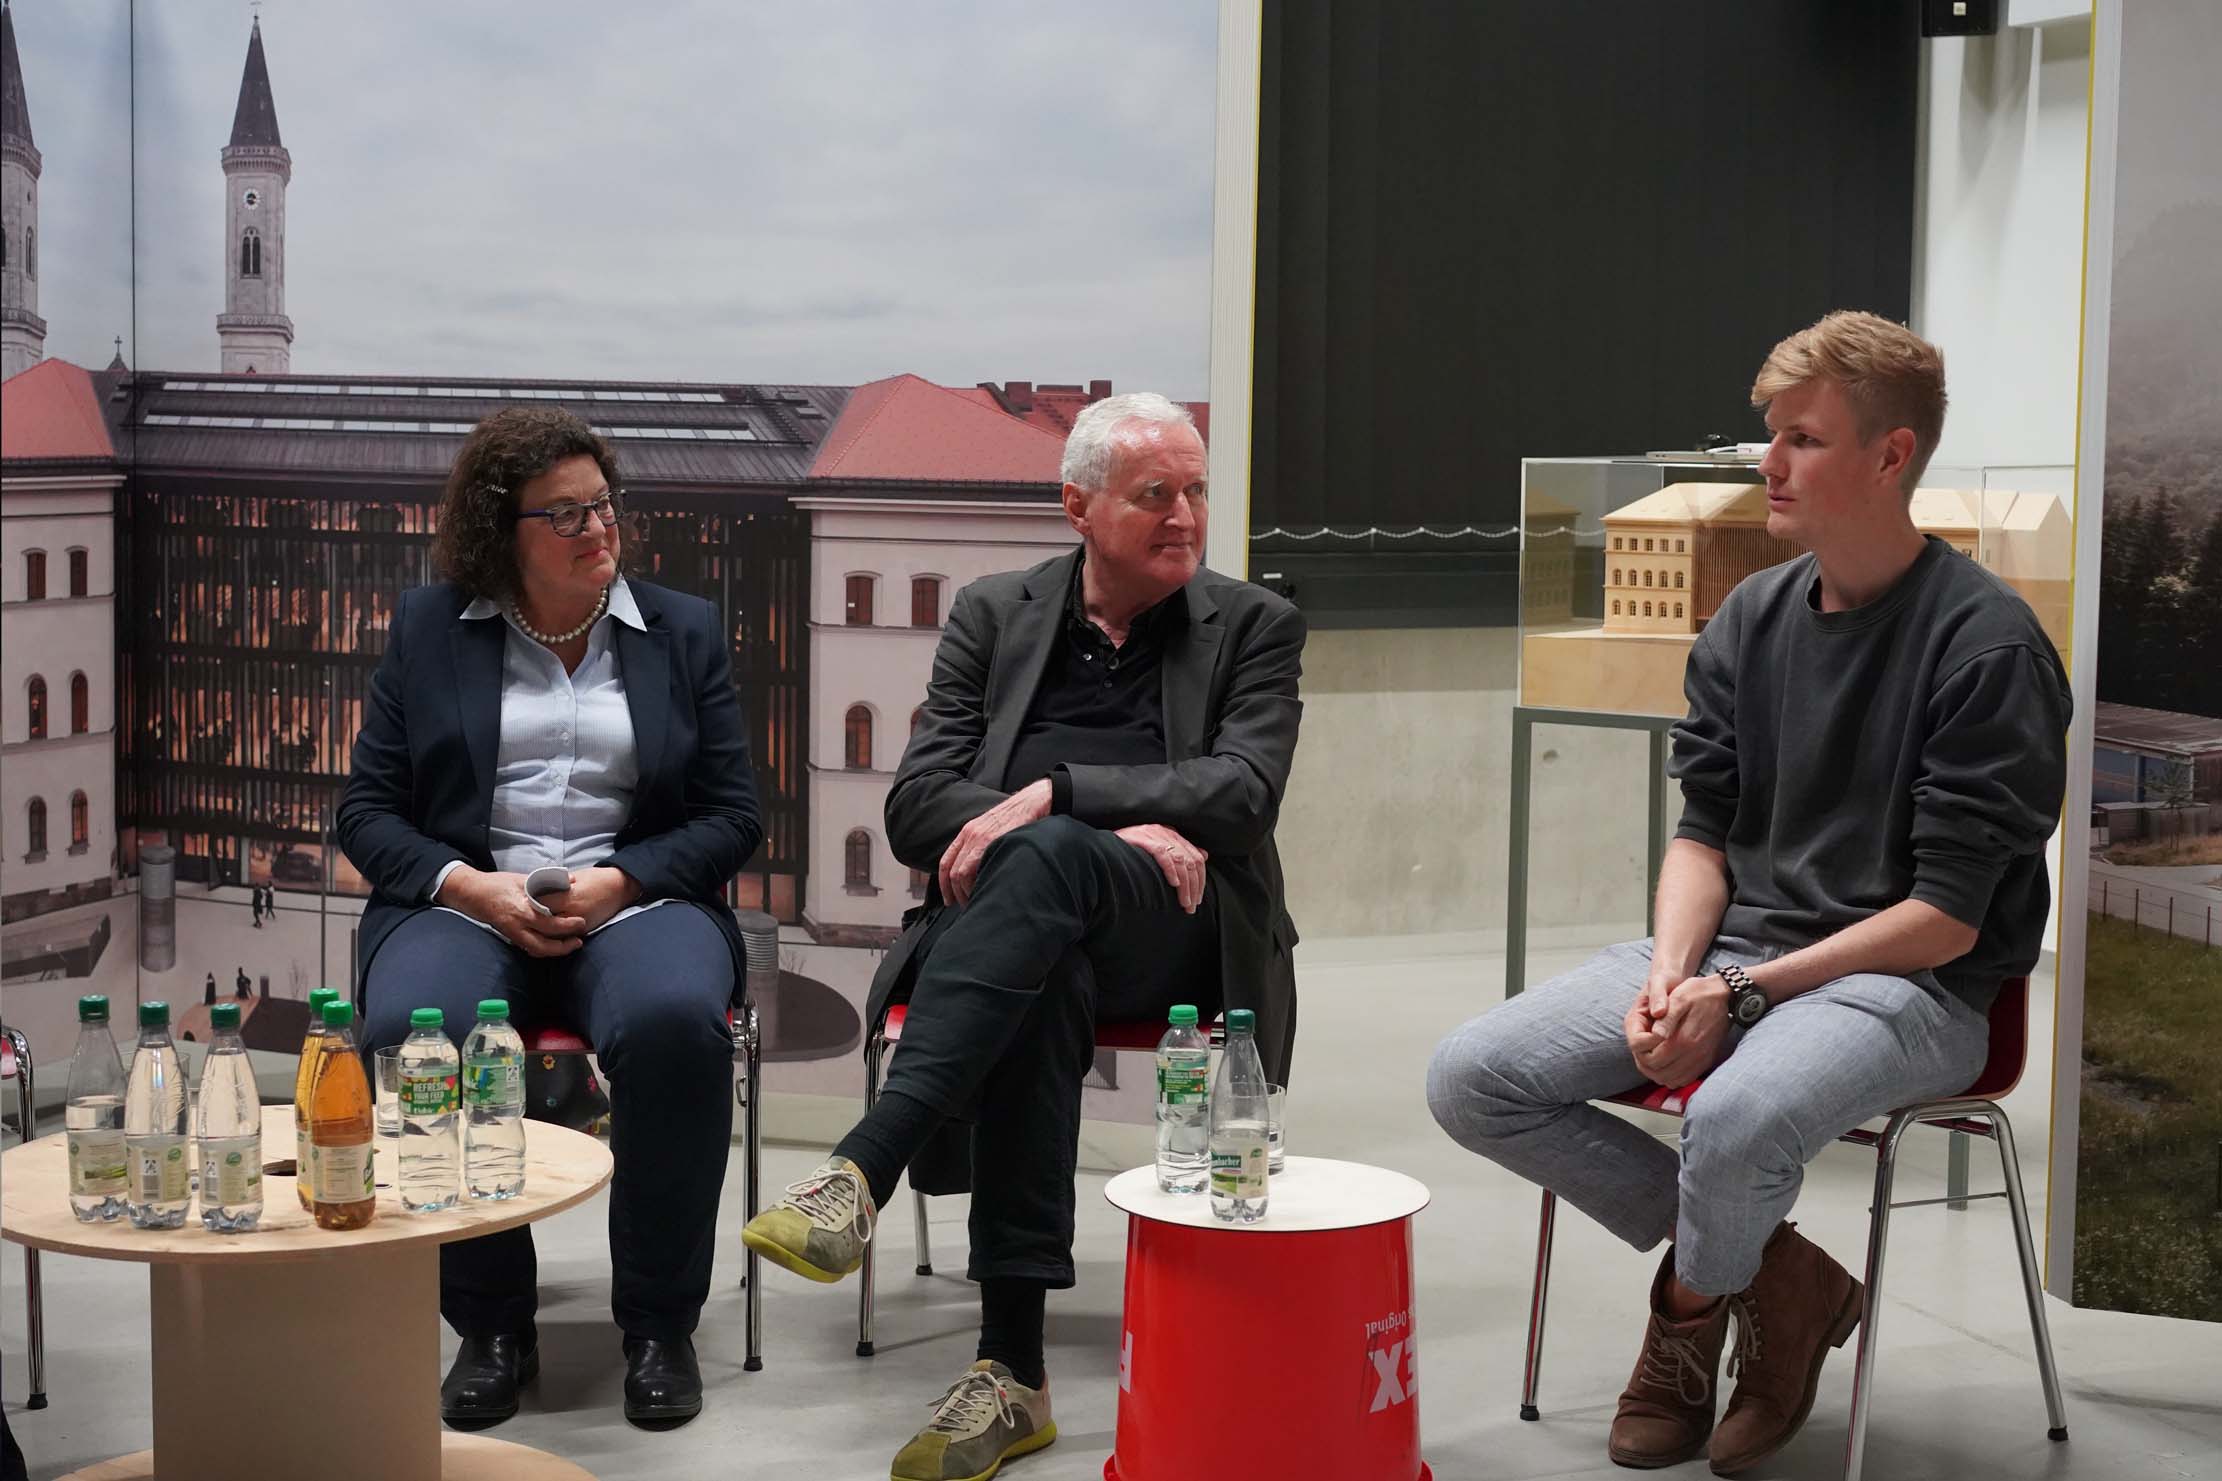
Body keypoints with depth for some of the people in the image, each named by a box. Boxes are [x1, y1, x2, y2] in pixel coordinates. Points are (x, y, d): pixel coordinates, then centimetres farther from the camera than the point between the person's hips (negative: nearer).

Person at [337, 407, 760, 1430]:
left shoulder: (685, 631, 12)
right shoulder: (428, 629, 11)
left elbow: (733, 816, 8)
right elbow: (367, 814, 9)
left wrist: (621, 882, -10)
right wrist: (474, 888, -10)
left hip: (637, 898, 0)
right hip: (466, 898, 0)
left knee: (673, 1021, -36)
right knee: (411, 1036, -34)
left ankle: (659, 1325, -17)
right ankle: (489, 1326, -14)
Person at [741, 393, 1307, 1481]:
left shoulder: (1253, 627, 12)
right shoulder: (995, 615, 15)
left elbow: (1243, 791, -5)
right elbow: (916, 806, 4)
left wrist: (1057, 798, -19)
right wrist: (1116, 828, -11)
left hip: (1170, 936, -1)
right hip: (1027, 928, 1)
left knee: (1042, 857, -37)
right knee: (1040, 988, -39)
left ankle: (864, 1168, -50)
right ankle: (1011, 1369, -43)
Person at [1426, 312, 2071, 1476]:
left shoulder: (1986, 644, -12)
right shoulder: (1751, 618, 8)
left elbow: (1947, 918, -14)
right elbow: (1702, 829, 10)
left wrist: (1743, 993, -19)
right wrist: (1669, 976, -10)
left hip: (1907, 984, -6)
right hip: (1730, 946, 6)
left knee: (1735, 1119, -37)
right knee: (1471, 1080, -11)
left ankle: (1695, 1303, 1)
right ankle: (1766, 1272, -1)